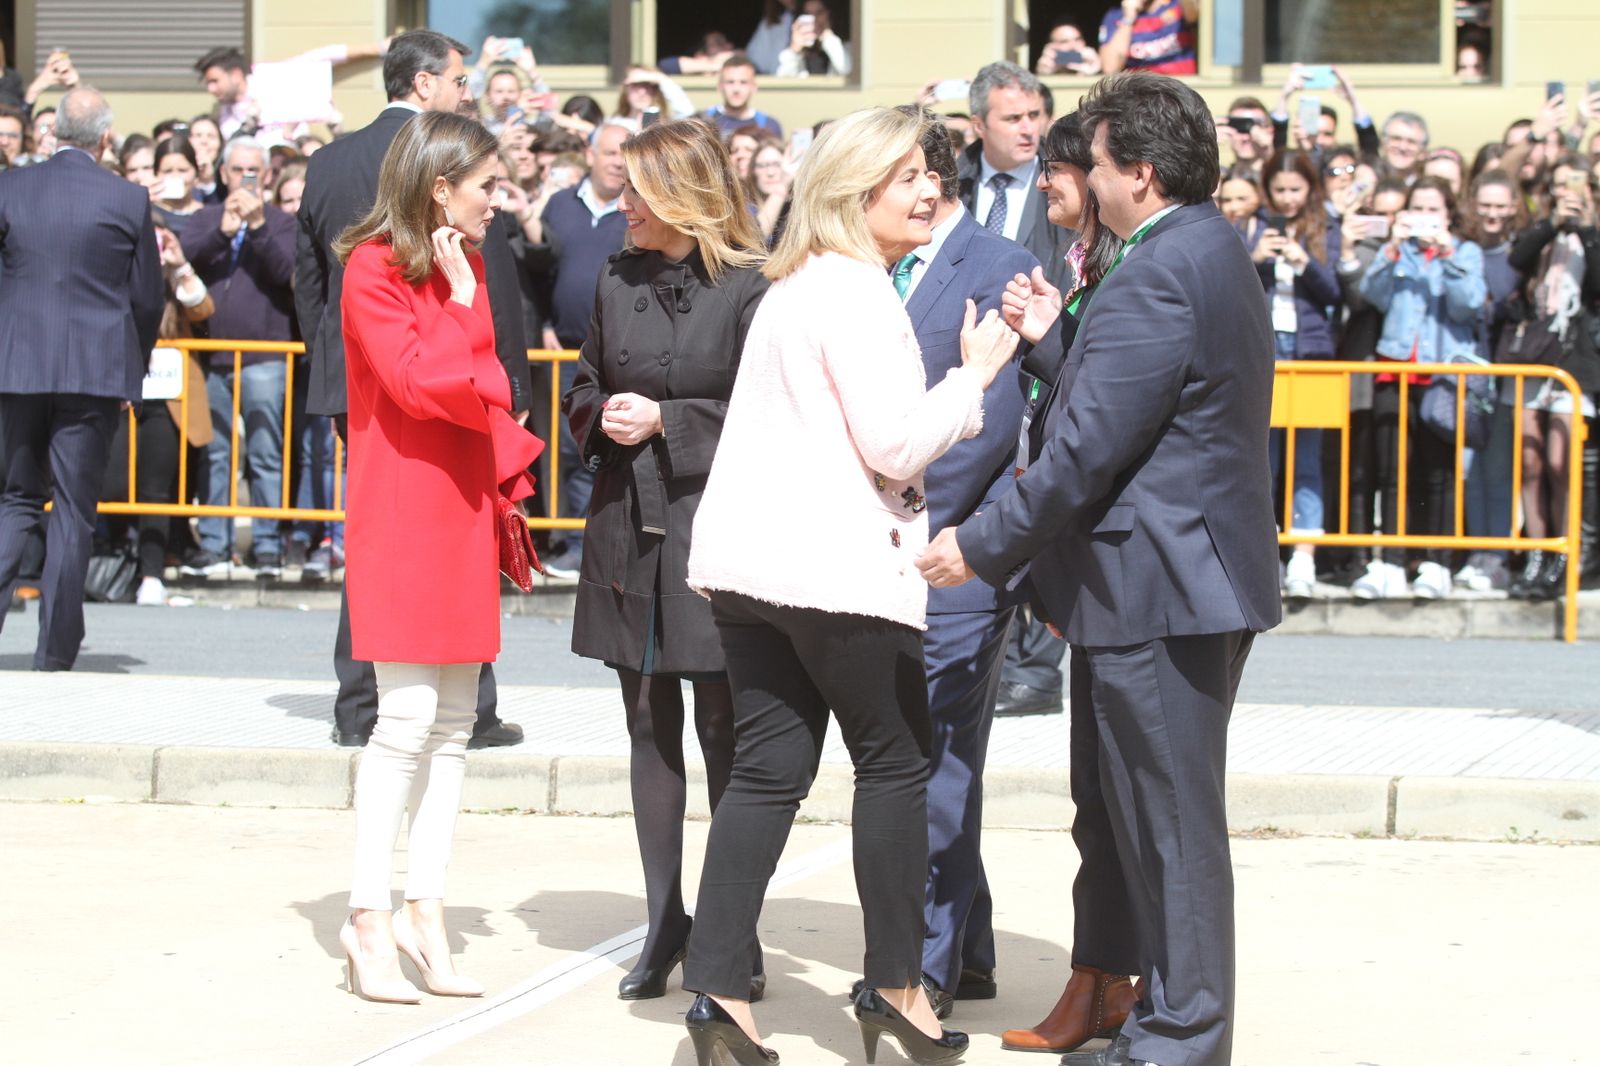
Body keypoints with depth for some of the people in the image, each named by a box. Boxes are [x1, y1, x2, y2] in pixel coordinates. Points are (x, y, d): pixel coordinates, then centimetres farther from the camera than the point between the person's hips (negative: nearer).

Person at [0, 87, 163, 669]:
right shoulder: (128, 200, -5)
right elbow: (147, 299, 2)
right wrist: (134, 368, 17)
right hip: (96, 374, -2)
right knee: (74, 508, 4)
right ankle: (55, 652, 5)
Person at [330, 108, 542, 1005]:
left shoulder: (464, 266, 13)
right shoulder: (373, 268, -10)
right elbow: (418, 381, -21)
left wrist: (508, 467, 6)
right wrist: (462, 302, -12)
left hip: (464, 506, 8)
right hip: (403, 509, -8)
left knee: (454, 721, 7)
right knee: (409, 716, -10)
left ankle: (427, 913, 12)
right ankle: (371, 921, -4)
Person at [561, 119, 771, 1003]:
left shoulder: (750, 289, -9)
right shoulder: (618, 280, 9)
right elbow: (585, 388, 18)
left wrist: (665, 423, -14)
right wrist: (602, 419, -3)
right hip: (629, 525, 6)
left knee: (724, 729, -1)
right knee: (648, 724, 10)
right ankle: (664, 923, 18)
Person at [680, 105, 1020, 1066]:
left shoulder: (794, 287, 18)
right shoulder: (858, 295, -13)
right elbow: (896, 447, -16)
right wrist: (975, 376, -7)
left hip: (748, 558, 9)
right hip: (836, 566, -9)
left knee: (770, 769, 7)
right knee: (895, 761, 5)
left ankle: (721, 988, 1)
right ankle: (896, 985, 11)